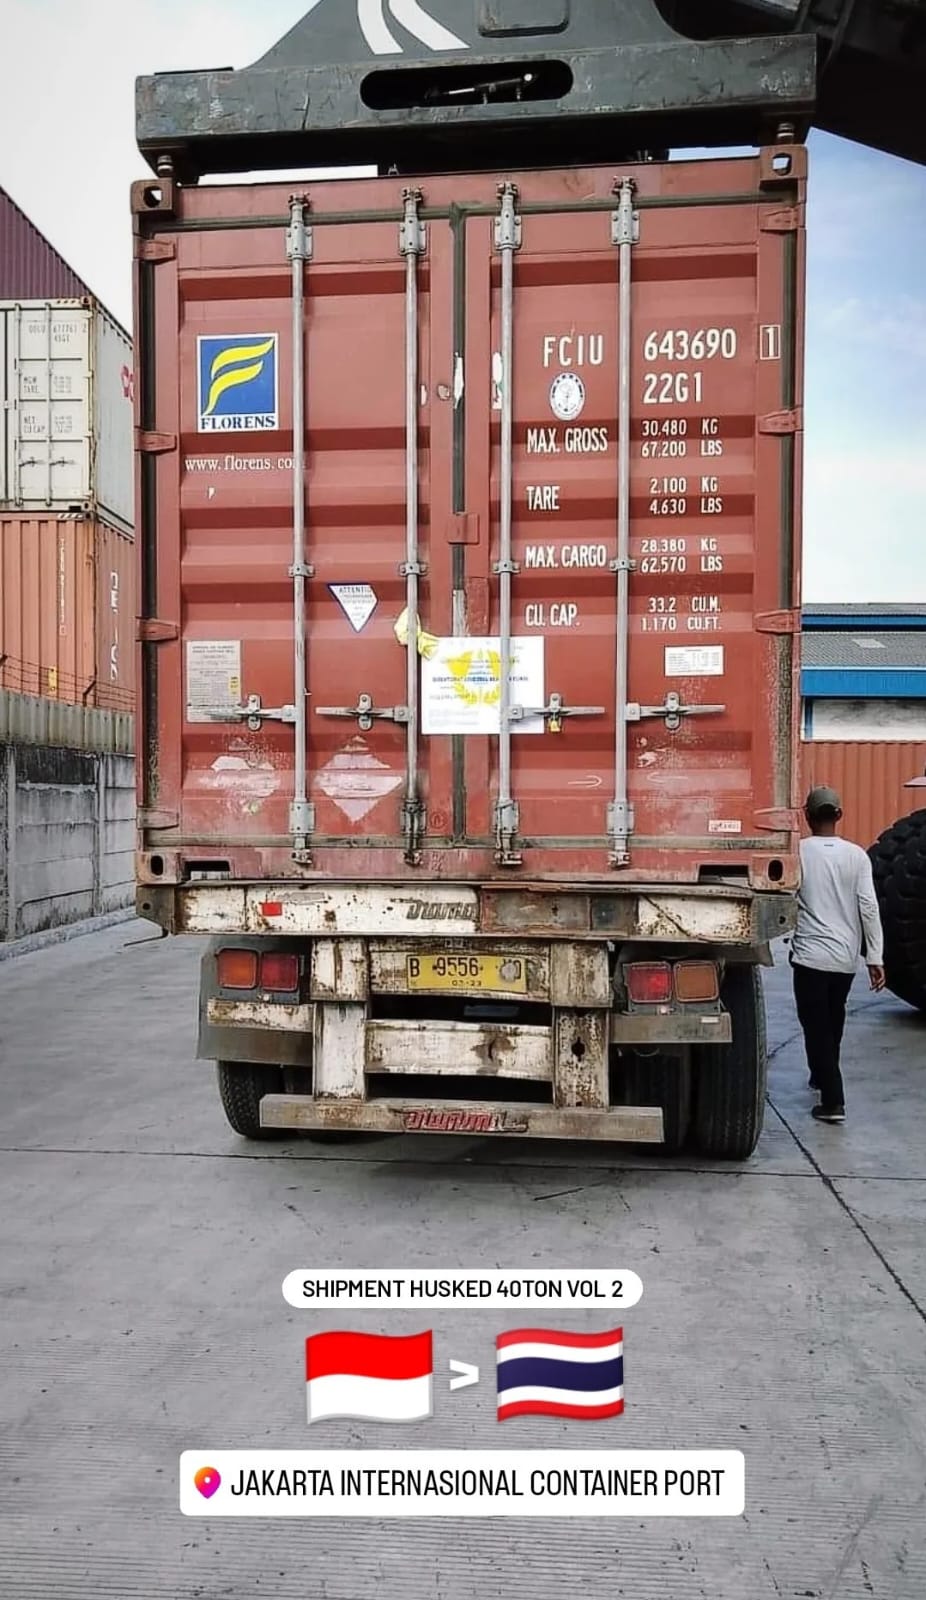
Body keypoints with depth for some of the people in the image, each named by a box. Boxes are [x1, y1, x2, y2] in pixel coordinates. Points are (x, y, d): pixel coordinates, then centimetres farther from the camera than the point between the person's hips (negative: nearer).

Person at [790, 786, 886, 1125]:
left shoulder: (798, 852, -7)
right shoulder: (857, 855, -1)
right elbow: (869, 908, -5)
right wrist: (875, 958, -3)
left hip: (811, 955, -4)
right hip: (846, 958, 4)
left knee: (816, 1028, 2)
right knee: (832, 1023, 23)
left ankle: (833, 1102, -4)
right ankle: (822, 1077, 42)